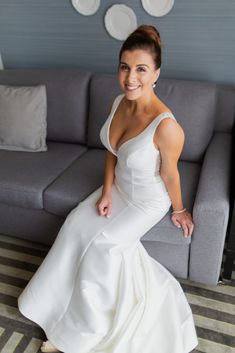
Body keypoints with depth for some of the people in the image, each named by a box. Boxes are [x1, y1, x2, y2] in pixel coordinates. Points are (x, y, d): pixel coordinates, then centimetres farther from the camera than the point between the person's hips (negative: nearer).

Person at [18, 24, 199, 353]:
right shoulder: (118, 102, -11)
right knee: (77, 224, -10)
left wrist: (178, 210, -3)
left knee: (102, 244, -16)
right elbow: (112, 151, 1)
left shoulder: (166, 125, -34)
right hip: (119, 187, 6)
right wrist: (106, 192, -6)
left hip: (148, 200, -6)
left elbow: (170, 175, -18)